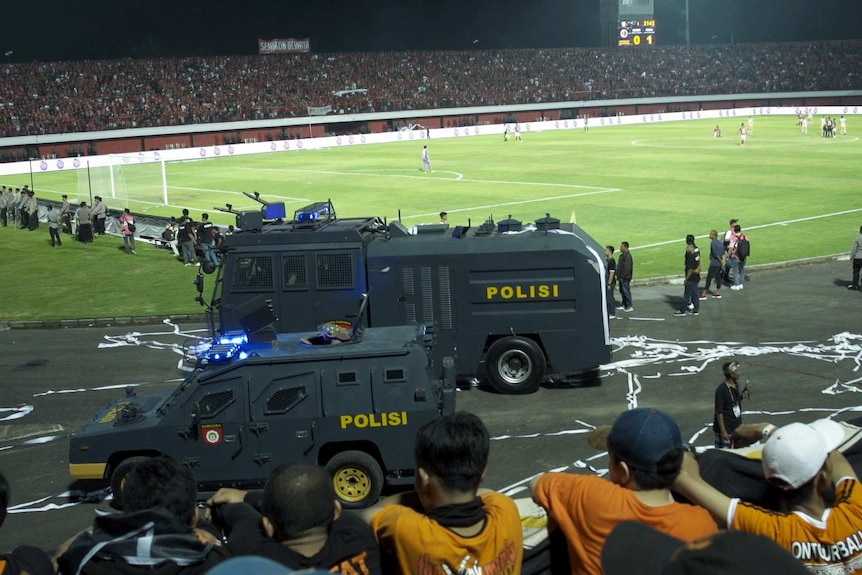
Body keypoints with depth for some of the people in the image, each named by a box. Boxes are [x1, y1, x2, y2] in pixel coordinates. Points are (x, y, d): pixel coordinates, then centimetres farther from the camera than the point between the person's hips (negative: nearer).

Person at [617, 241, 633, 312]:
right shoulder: (622, 255, 12)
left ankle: (629, 307, 4)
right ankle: (624, 305, 27)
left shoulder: (627, 256, -19)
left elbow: (627, 268, -23)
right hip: (621, 277, 10)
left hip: (625, 278, -10)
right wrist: (618, 276, 16)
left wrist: (622, 277, -21)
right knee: (622, 291, 17)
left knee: (626, 291, -3)